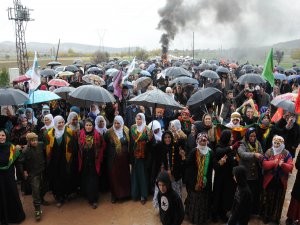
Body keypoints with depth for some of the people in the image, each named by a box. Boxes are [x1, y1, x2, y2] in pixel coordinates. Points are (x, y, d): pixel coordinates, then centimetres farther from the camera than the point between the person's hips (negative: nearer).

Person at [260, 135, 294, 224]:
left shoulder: (287, 154, -4)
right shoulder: (268, 152, -4)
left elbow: (290, 167, -12)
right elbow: (264, 164, -11)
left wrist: (283, 164, -31)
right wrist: (273, 162, -27)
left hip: (281, 181, 0)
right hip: (269, 180, 0)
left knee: (278, 199, 12)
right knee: (268, 199, 10)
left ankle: (276, 218, 29)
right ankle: (266, 216, 27)